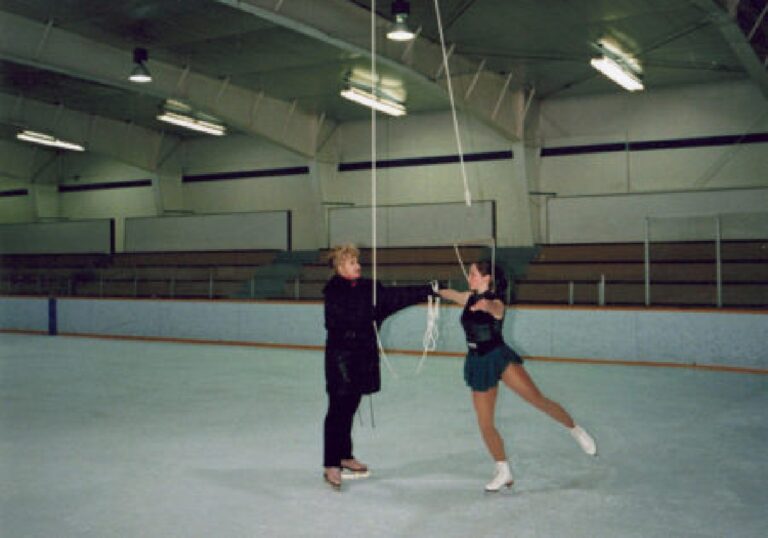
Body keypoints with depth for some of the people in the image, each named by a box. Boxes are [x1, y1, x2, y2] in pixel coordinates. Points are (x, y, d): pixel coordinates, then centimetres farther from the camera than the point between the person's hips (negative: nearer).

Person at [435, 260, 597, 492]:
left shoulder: (496, 302, -12)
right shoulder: (469, 298, 7)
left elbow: (495, 310, -36)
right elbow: (449, 294, 25)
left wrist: (486, 306, -57)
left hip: (499, 357, -6)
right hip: (478, 364, 6)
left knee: (538, 399, -20)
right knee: (485, 424, 2)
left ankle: (575, 430, 4)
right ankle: (503, 473, 16)